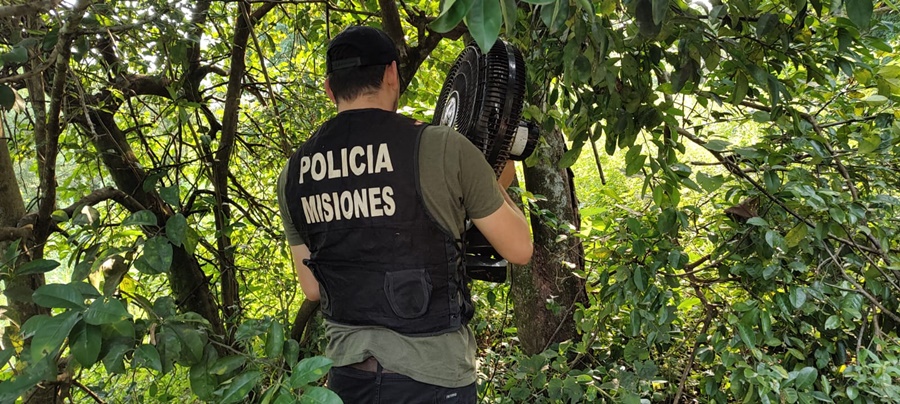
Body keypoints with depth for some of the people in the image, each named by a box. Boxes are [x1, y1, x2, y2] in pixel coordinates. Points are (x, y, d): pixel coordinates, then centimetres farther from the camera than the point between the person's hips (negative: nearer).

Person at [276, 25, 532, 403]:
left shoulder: (293, 173, 0)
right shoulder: (442, 148, -14)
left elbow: (312, 288, 9)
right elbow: (519, 250, -4)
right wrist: (499, 184, 13)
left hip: (347, 372, 4)